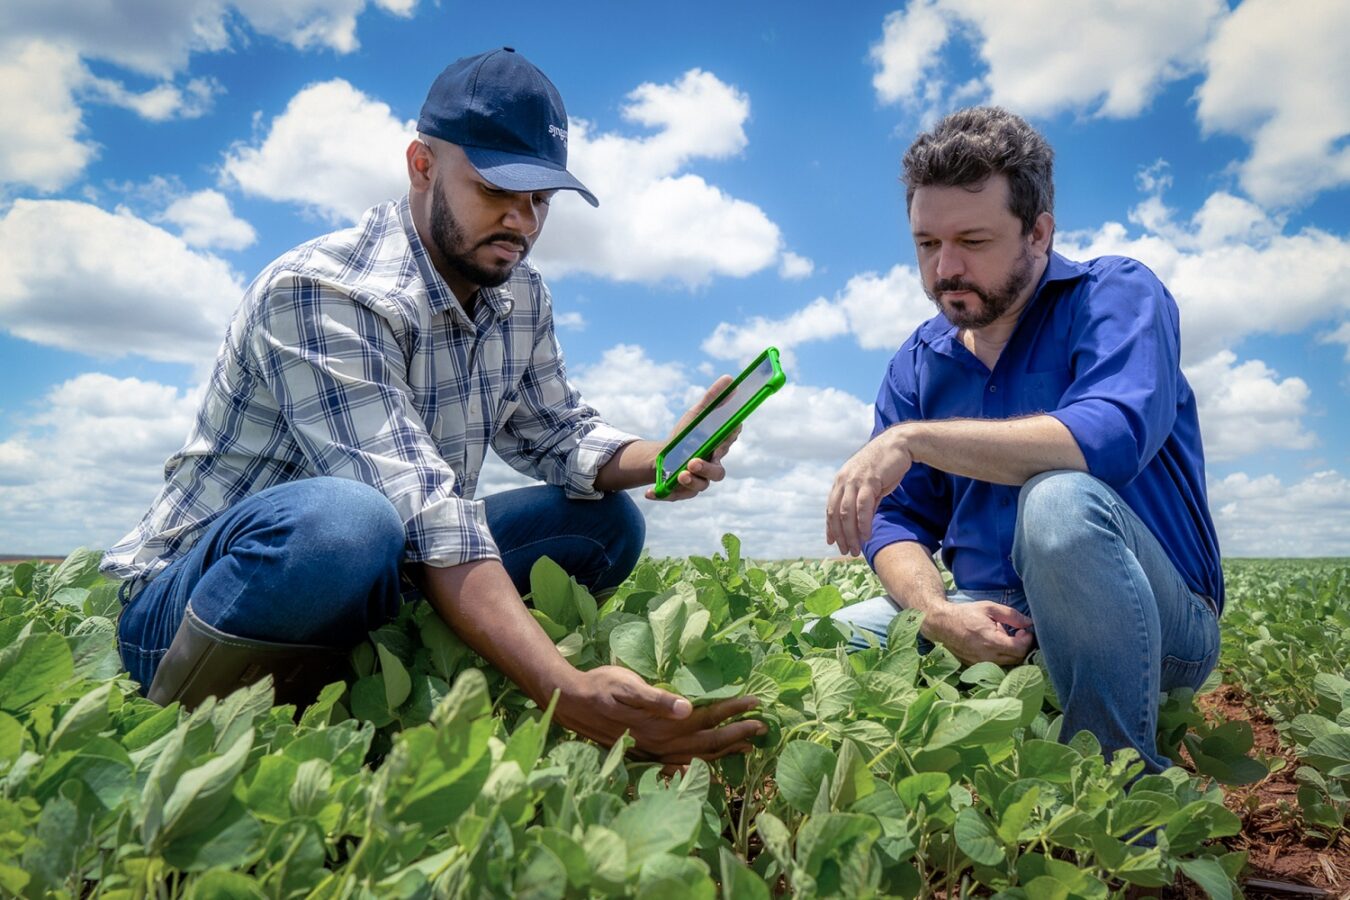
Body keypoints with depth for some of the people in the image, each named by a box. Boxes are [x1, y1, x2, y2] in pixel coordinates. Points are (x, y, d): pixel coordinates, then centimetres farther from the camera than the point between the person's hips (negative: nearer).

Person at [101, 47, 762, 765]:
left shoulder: (521, 295, 1)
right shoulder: (319, 293, -24)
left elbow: (556, 431, 8)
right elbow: (420, 513, -35)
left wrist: (661, 459, -14)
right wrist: (569, 693, -43)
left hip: (364, 597, 7)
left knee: (605, 521, -3)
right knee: (345, 521, -40)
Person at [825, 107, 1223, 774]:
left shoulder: (1116, 296, -7)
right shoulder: (916, 365, 7)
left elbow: (1112, 438, -28)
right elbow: (897, 518, 3)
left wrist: (914, 438, -30)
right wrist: (936, 612, -18)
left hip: (1159, 627, -4)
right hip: (992, 623, 5)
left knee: (1060, 499, -35)